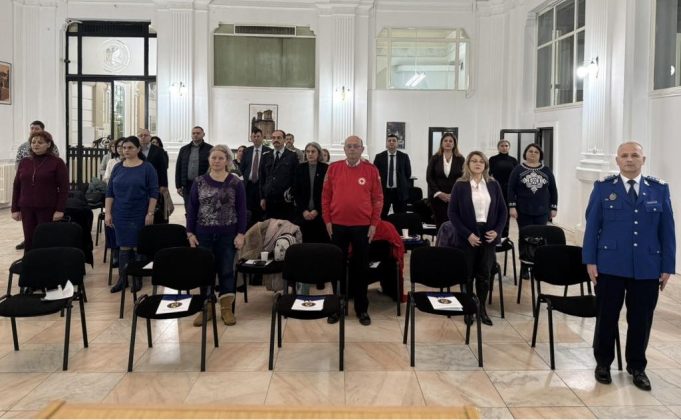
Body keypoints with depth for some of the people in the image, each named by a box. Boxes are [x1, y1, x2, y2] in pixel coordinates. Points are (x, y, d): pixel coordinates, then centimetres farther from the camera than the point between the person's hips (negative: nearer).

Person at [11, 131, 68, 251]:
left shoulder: (57, 163, -4)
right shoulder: (24, 162, 9)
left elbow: (64, 188, -7)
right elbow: (16, 187, 11)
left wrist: (60, 209, -13)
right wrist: (15, 209, 6)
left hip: (48, 209, -4)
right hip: (27, 209, 4)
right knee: (29, 240, 6)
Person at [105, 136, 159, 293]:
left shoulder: (147, 168, -4)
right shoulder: (118, 168, 6)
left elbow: (154, 192, -6)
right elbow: (109, 192, 8)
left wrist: (150, 213, -11)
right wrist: (107, 212, 2)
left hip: (139, 214, -3)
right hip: (121, 214, 3)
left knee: (138, 246, 4)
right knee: (124, 246, 4)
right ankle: (122, 279, 11)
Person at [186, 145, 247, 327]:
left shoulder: (236, 183, -1)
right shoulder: (199, 182, 3)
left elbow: (241, 210, -1)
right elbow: (191, 209, 5)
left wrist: (241, 234, -7)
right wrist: (190, 233, 0)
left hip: (228, 234, -1)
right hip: (203, 233, 2)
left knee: (226, 270, 3)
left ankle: (226, 308, 13)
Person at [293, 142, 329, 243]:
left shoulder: (326, 168, 1)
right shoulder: (300, 168, 8)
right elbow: (296, 192, 7)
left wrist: (317, 210, -7)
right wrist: (303, 210, -4)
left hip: (320, 213, -2)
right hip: (302, 213, 2)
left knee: (320, 241, -6)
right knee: (302, 241, -4)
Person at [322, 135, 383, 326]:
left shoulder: (371, 170, 0)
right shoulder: (333, 168, 3)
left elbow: (378, 198, 1)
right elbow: (326, 196, 5)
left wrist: (374, 223, -4)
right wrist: (327, 220, 0)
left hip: (362, 226, -1)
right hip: (338, 225, 1)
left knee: (360, 268, 7)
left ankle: (362, 309, 17)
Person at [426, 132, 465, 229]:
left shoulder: (460, 159, 4)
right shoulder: (435, 158, 6)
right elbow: (429, 177, 3)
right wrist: (439, 193, -7)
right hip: (438, 198, 1)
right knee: (440, 224, -1)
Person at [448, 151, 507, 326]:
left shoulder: (493, 185, 5)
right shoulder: (460, 185, -4)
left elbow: (502, 210, 8)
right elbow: (452, 212, -6)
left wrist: (497, 230, -6)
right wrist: (467, 234, -13)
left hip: (488, 235, 2)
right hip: (467, 237, -2)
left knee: (484, 274, 6)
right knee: (467, 274, 5)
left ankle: (482, 308, 18)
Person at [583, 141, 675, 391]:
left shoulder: (659, 189, 5)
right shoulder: (603, 188, 1)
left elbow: (667, 230, 5)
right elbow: (592, 226, 0)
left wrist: (668, 266, 1)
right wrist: (590, 260, -6)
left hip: (648, 268, 2)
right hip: (610, 266, -1)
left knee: (641, 320, 9)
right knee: (607, 317, 7)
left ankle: (637, 367, 27)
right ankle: (603, 362, 25)